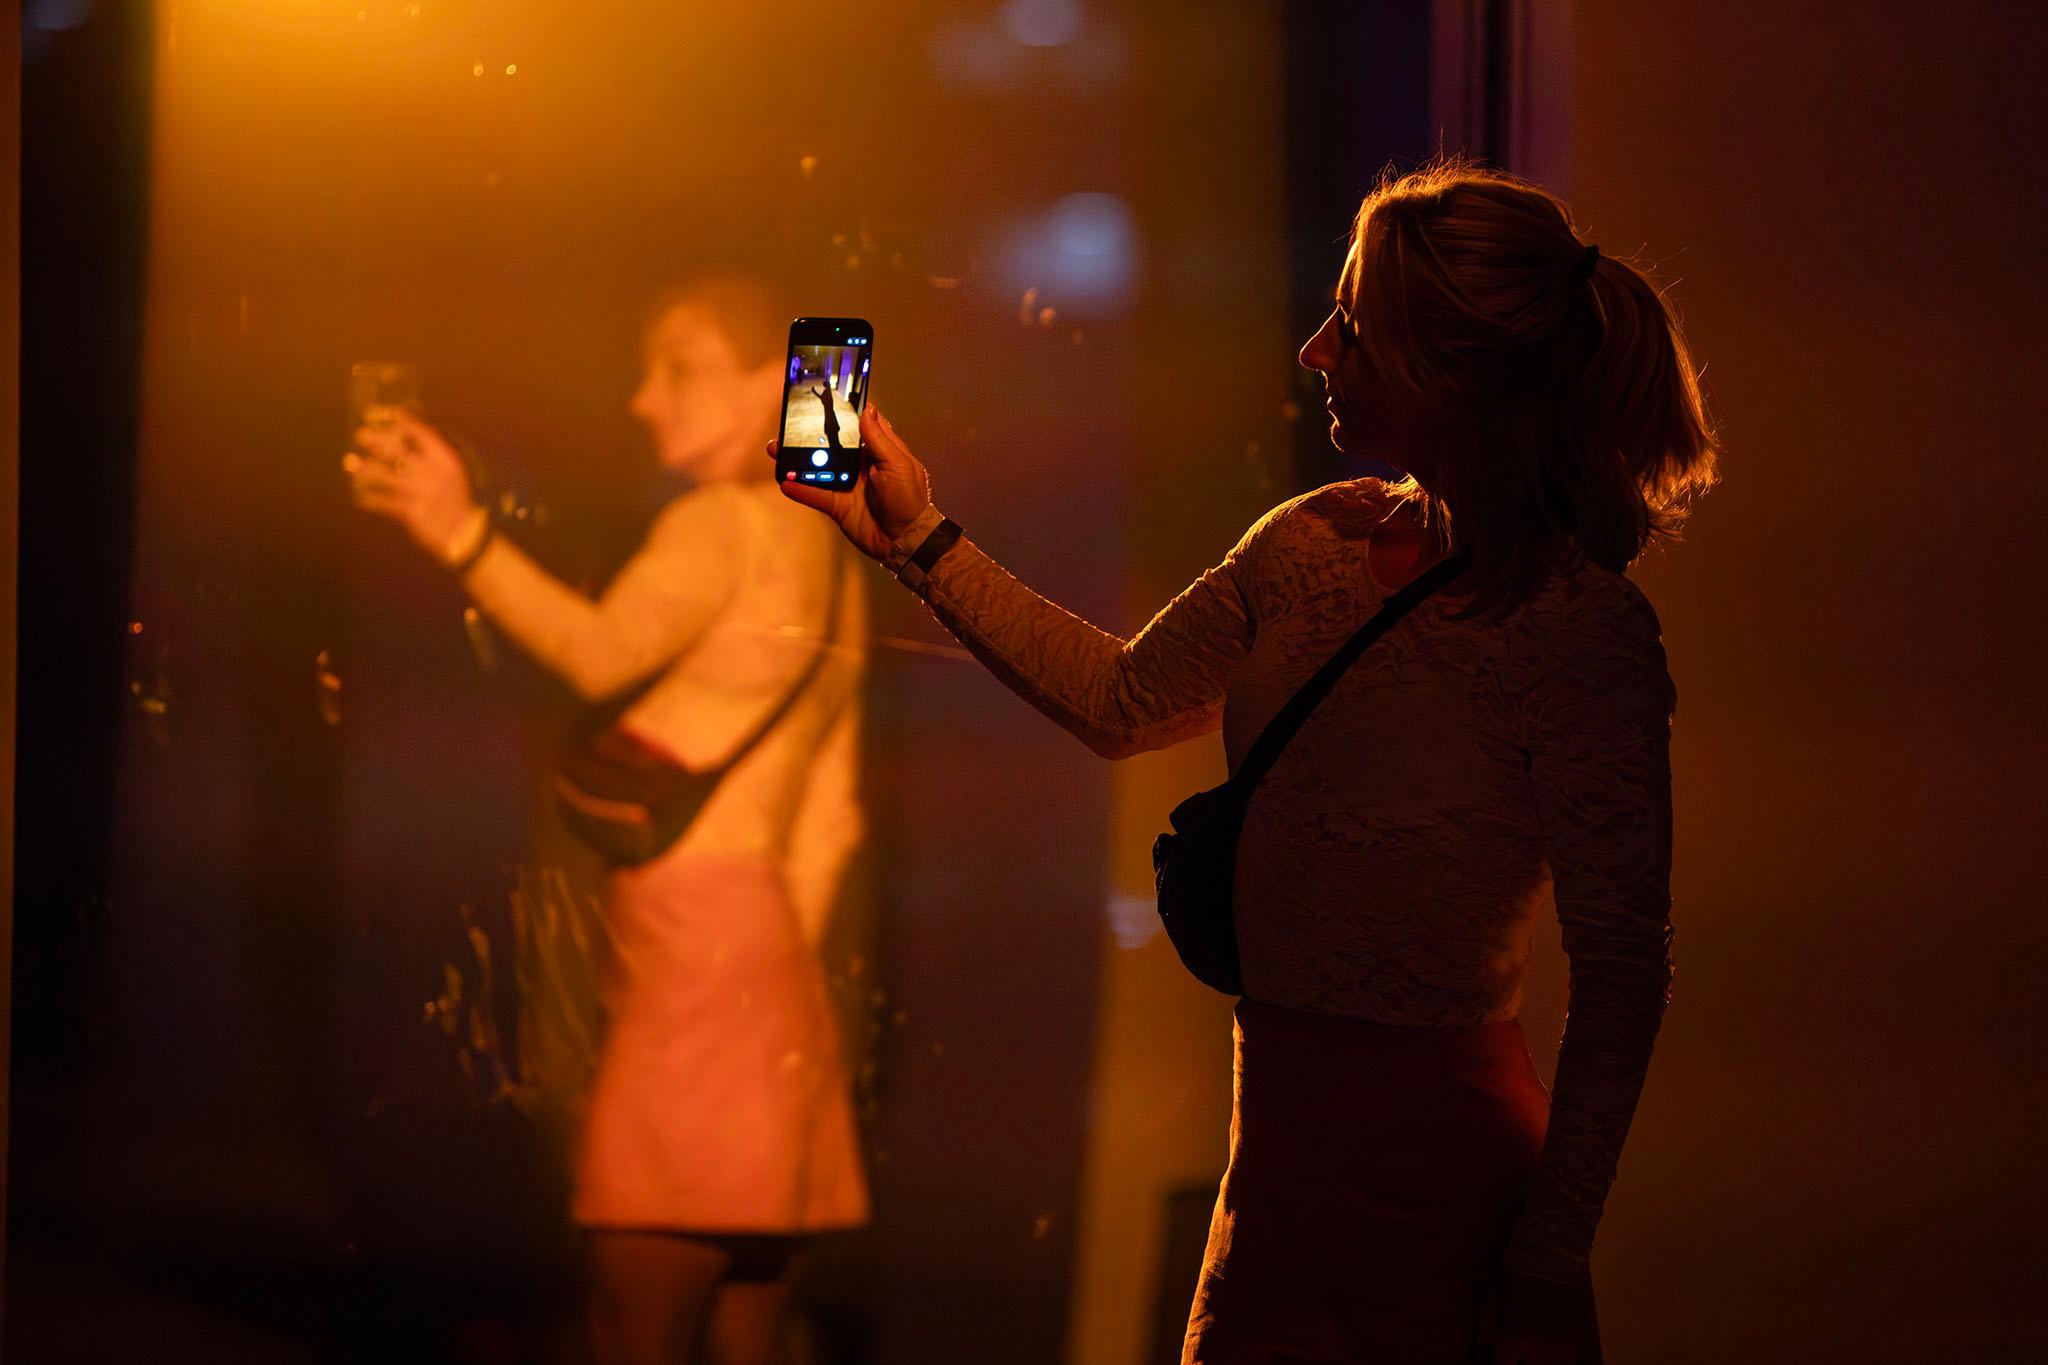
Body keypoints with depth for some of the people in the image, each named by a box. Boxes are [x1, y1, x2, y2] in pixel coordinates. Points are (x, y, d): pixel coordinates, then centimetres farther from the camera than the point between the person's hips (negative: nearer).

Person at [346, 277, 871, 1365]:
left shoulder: (724, 520, -6)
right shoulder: (822, 552, 21)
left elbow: (603, 653, -27)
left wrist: (463, 538, -37)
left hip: (697, 951, -9)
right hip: (774, 973, 9)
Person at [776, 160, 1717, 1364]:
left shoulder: (1582, 630, -18)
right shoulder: (1317, 547, 4)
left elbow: (1624, 971, -16)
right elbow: (1120, 701, 20)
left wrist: (1547, 1264, -17)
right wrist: (922, 543, 18)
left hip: (1431, 1171, -7)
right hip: (1287, 1151, 7)